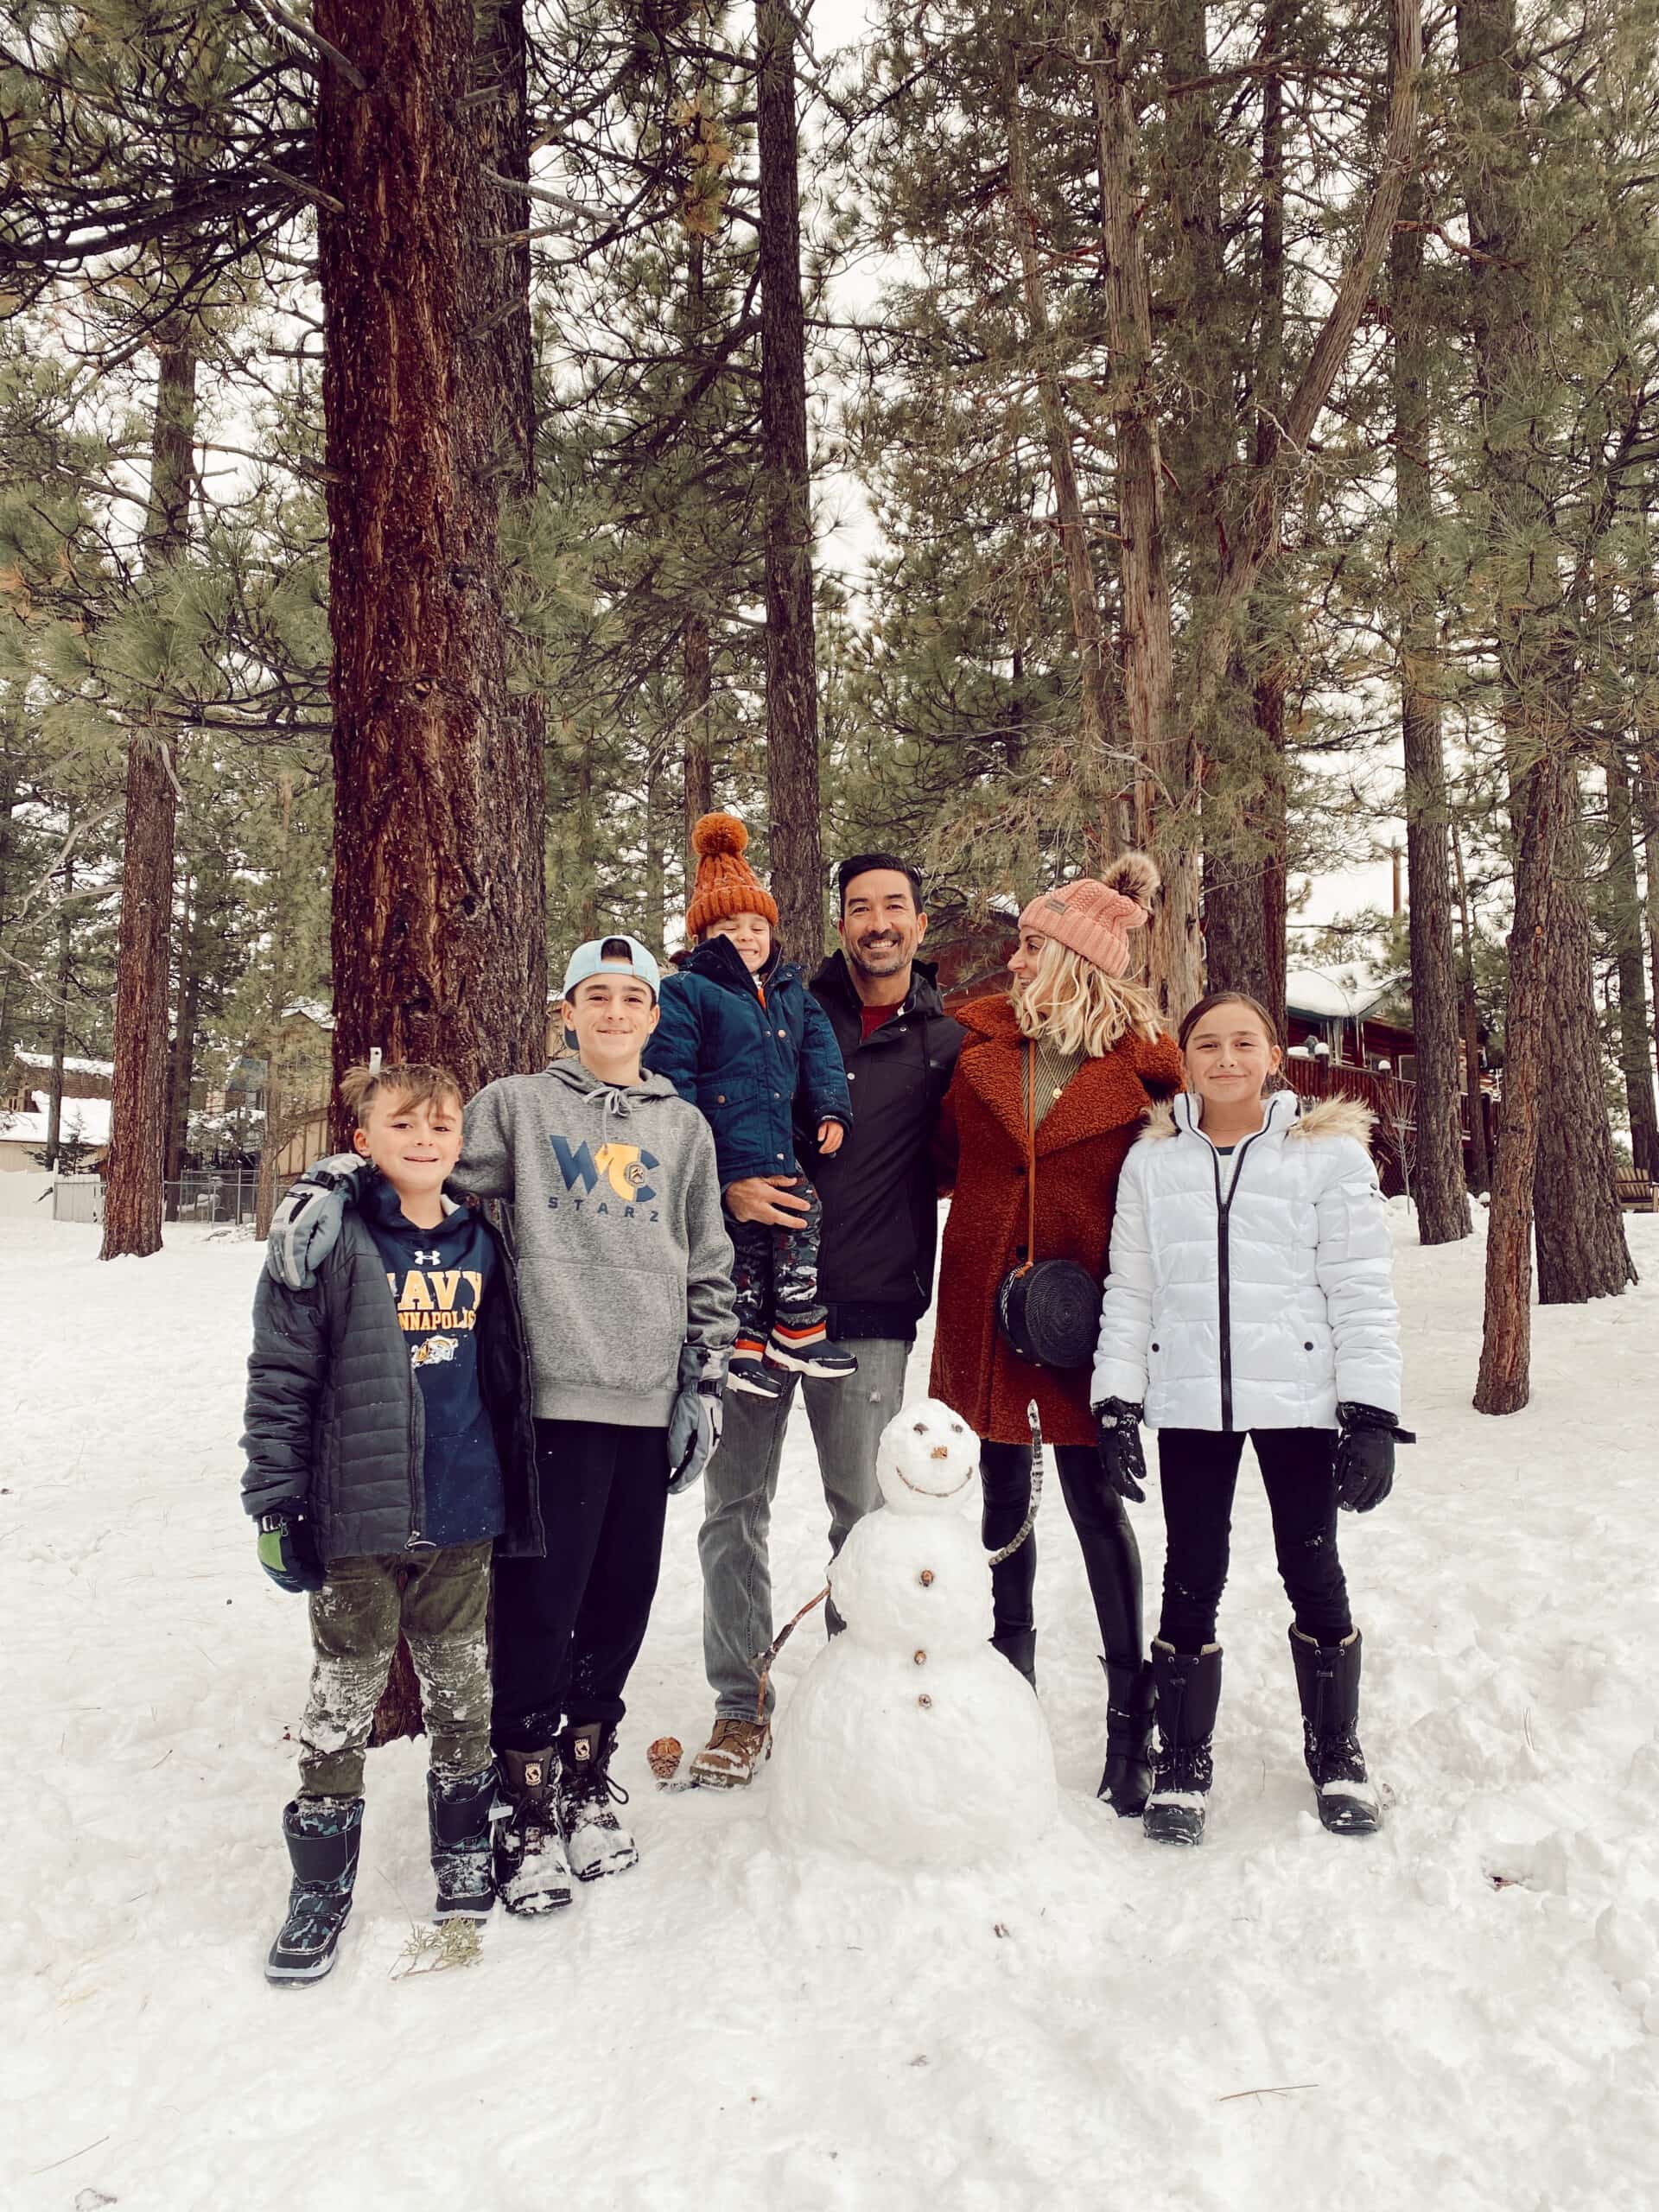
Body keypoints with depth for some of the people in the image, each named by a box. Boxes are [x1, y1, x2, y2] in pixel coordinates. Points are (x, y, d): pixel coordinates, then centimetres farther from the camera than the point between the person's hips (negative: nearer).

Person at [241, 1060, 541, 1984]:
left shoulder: (484, 1244, 6)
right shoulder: (331, 1244, -8)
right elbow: (279, 1379, -7)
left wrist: (520, 1495, 16)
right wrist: (276, 1506, -9)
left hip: (464, 1523, 4)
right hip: (360, 1520, -4)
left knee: (465, 1692, 16)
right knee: (342, 1704, 8)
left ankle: (466, 1857, 35)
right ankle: (321, 1887, 25)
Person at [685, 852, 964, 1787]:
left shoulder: (948, 1045, 6)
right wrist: (729, 1184, -11)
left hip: (870, 1312, -1)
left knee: (864, 1514, 7)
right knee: (736, 1505, 5)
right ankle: (742, 1707, 17)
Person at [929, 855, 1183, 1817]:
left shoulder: (1144, 1060, -5)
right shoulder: (983, 1037, 4)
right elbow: (947, 1155, 15)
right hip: (986, 1303, 4)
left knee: (1095, 1499, 2)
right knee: (1004, 1493, 14)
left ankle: (1133, 1710, 16)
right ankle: (1011, 1679, 31)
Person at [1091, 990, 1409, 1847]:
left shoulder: (1328, 1151, 0)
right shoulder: (1151, 1160, 6)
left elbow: (1361, 1291, -3)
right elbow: (1130, 1292, 8)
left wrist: (1372, 1415, -8)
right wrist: (1117, 1403, 1)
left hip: (1299, 1399, -1)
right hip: (1190, 1403, 2)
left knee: (1312, 1571, 9)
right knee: (1190, 1580, 7)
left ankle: (1337, 1752, 30)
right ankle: (1182, 1761, 22)